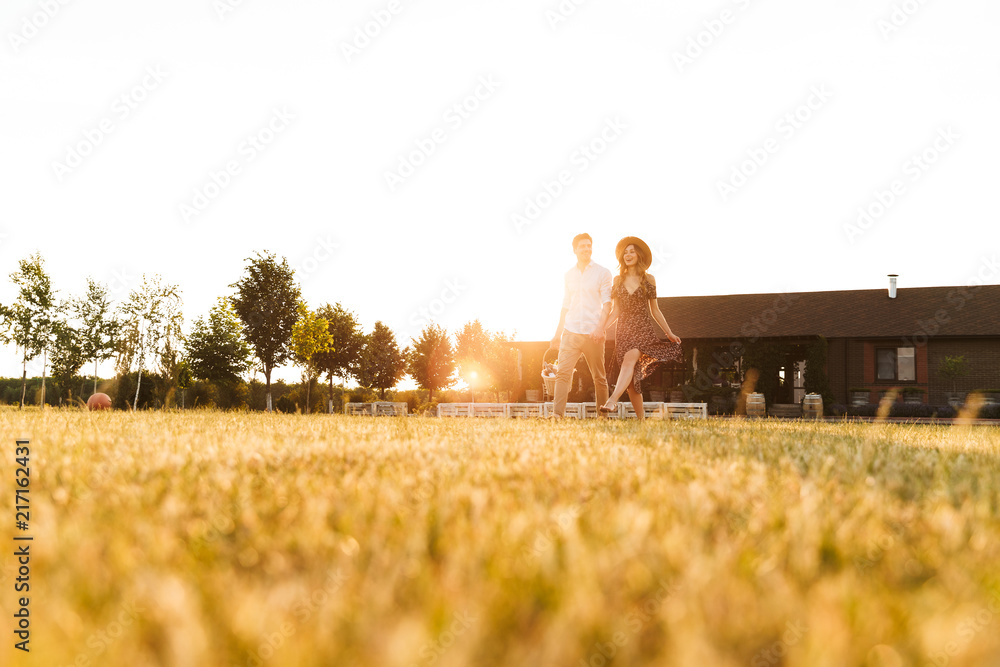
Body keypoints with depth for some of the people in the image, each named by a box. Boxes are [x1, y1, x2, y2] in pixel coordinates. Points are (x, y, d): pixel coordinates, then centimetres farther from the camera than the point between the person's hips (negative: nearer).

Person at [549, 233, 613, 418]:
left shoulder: (602, 273, 4)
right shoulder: (569, 275, 15)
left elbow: (607, 303, -4)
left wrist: (600, 327, -19)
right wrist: (557, 334, 18)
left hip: (592, 334, -3)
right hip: (570, 332, 3)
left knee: (599, 378, 3)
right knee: (562, 373, -12)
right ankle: (557, 414, -17)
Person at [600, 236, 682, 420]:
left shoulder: (648, 279, 8)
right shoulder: (618, 280, 13)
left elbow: (654, 310, 13)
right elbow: (616, 311, 13)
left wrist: (669, 333, 11)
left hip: (643, 329, -3)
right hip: (623, 330, 3)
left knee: (630, 358, -31)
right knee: (632, 378, -3)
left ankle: (613, 400, -47)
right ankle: (641, 418, 3)